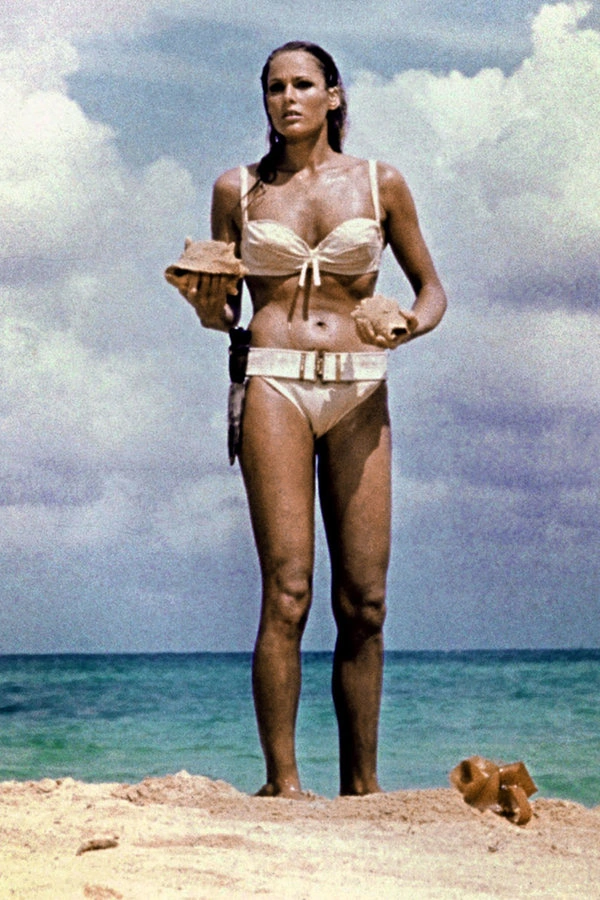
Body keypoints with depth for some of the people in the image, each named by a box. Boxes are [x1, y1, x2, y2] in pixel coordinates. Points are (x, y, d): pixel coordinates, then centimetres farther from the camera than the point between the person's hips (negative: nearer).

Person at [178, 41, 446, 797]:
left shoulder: (380, 185, 10)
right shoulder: (238, 190, 10)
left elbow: (430, 286, 16)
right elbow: (221, 314, 15)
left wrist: (416, 323, -5)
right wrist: (204, 303, -7)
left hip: (359, 392, 1)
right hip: (274, 385, -1)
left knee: (364, 601, -2)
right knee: (288, 592, -11)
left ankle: (361, 785, 5)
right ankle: (282, 780, -8)